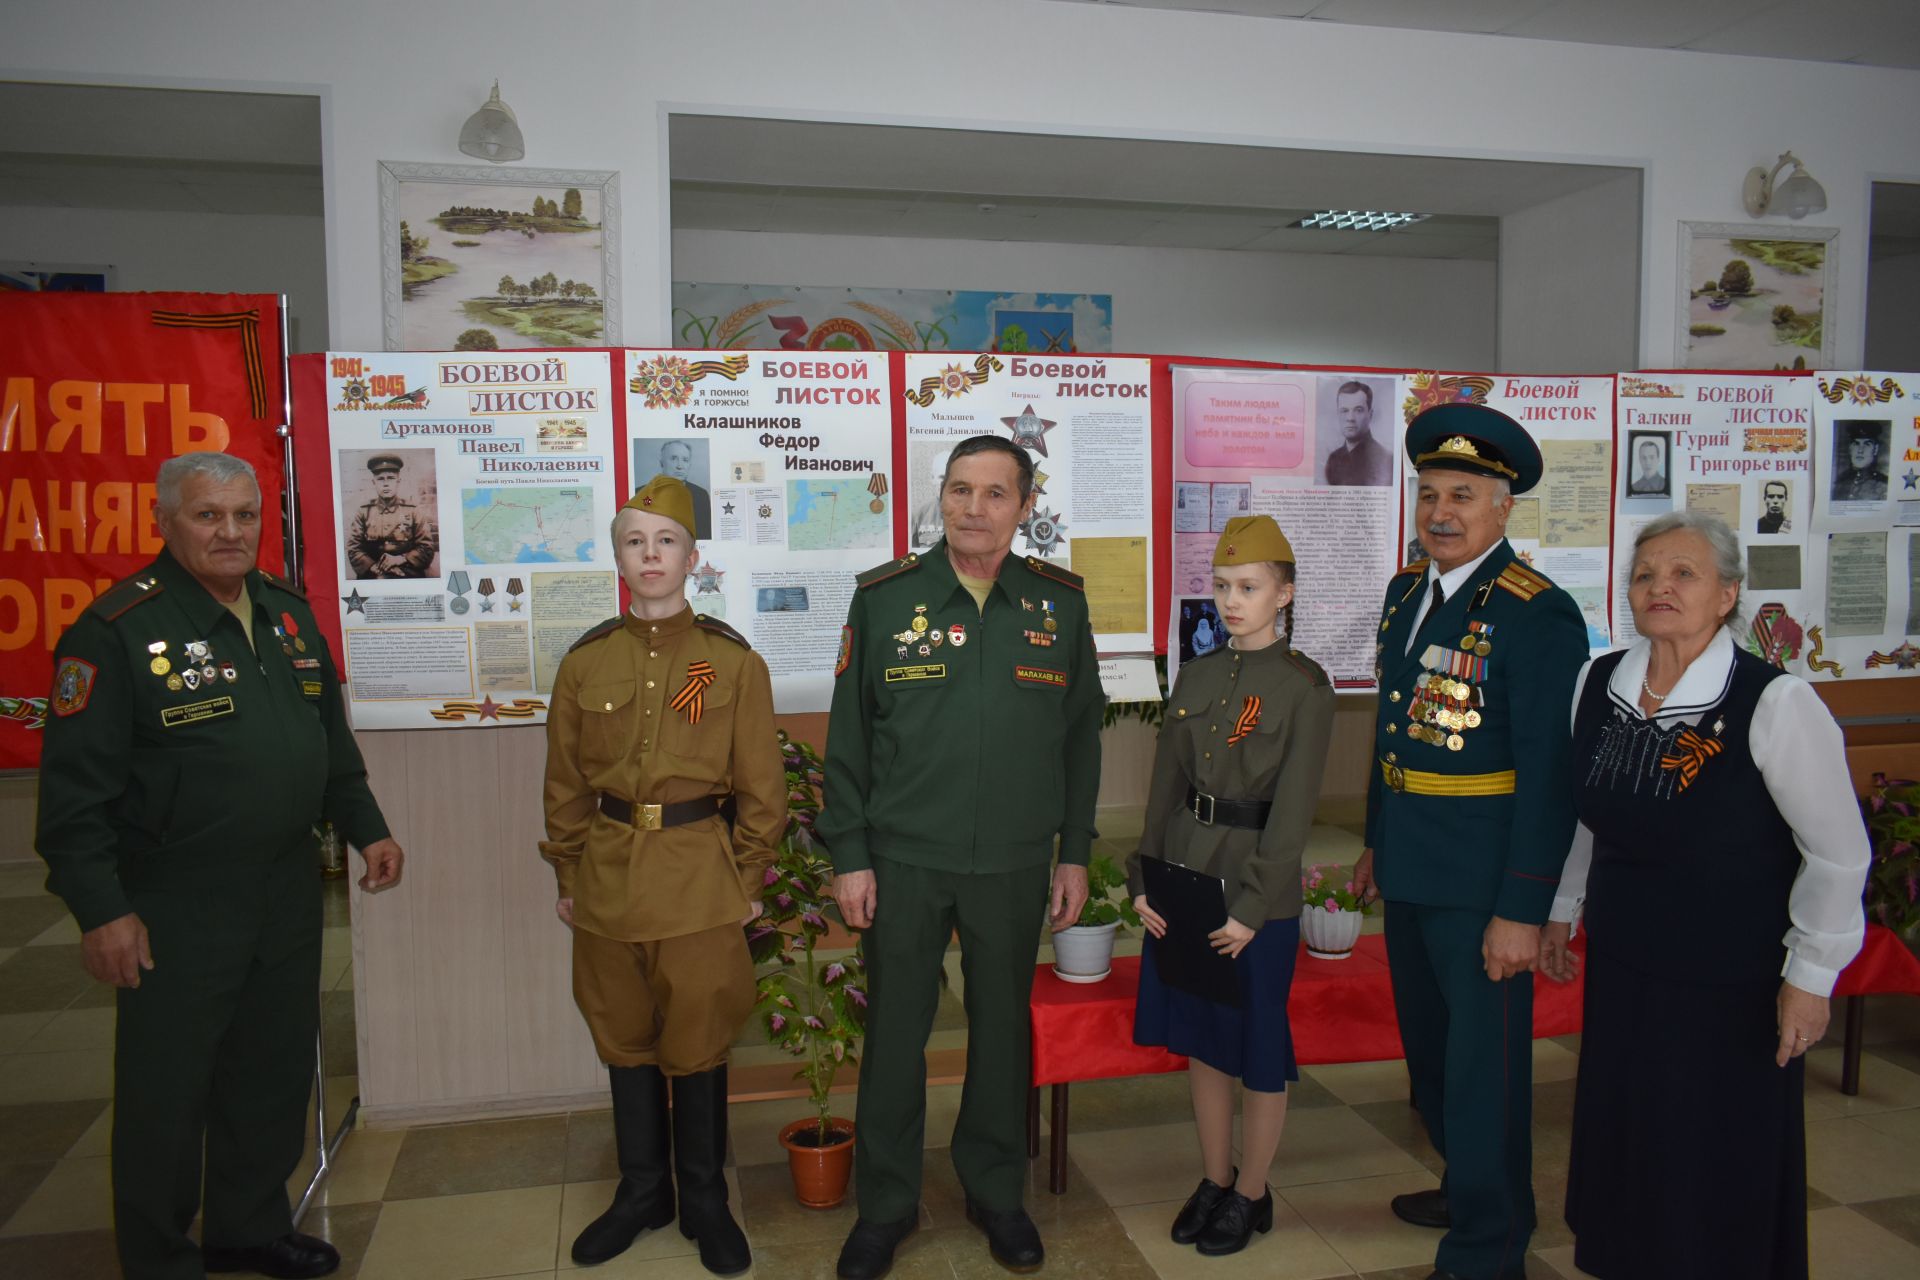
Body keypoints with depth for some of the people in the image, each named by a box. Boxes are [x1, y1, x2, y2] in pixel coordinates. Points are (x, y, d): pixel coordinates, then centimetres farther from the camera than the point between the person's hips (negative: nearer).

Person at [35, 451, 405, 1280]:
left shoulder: (288, 612, 7)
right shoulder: (119, 629, -13)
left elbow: (331, 738, 16)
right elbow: (75, 785, -14)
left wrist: (365, 828, 12)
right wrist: (100, 909, -16)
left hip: (288, 890, 6)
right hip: (176, 907, -6)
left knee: (277, 1068, 18)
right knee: (166, 1090, 8)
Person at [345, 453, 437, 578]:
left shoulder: (412, 511, 10)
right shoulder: (363, 512, 12)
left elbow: (427, 549, 5)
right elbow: (353, 549, 6)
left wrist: (400, 559, -9)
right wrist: (375, 567, -11)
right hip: (372, 577, 1)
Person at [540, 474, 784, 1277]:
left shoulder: (735, 660, -4)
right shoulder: (585, 662, 2)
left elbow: (761, 785, -1)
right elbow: (565, 783, 9)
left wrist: (747, 880, -2)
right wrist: (569, 876, 8)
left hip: (701, 878, -2)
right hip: (609, 873, 3)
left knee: (698, 1046, 7)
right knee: (625, 1040, 14)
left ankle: (704, 1201, 26)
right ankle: (640, 1193, 32)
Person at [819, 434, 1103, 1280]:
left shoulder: (1060, 603, 1)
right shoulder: (883, 599, -4)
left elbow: (1081, 735, 6)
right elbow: (848, 736, -1)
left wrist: (1075, 853, 5)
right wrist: (848, 855, -3)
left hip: (1014, 864, 1)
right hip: (903, 861, -1)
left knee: (1003, 1027, 15)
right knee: (894, 1031, 10)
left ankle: (996, 1192, 36)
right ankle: (885, 1203, 30)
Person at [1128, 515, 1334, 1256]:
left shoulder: (1305, 686, -11)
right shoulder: (1196, 676, 5)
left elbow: (1293, 810, -14)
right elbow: (1166, 786, 6)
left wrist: (1252, 908, -17)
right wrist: (1144, 878, 0)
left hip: (1257, 890, -5)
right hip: (1183, 878, 5)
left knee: (1258, 1051, 9)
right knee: (1199, 1037, 16)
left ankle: (1251, 1196, 27)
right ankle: (1214, 1181, 33)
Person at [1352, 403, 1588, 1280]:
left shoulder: (1538, 615, -17)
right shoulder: (1407, 590, 7)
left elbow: (1549, 777, -19)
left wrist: (1522, 911, -20)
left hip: (1483, 881, -8)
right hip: (1411, 871, 8)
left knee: (1483, 1060, 6)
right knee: (1430, 1045, 23)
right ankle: (1470, 1188, 45)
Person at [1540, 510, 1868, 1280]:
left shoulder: (1776, 703, -18)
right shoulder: (1596, 684, -3)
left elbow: (1839, 856, -11)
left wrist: (1810, 978, -8)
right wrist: (1563, 912, 15)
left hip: (1734, 989, -4)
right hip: (1621, 969, 5)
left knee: (1722, 1177, 11)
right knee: (1622, 1152, 17)